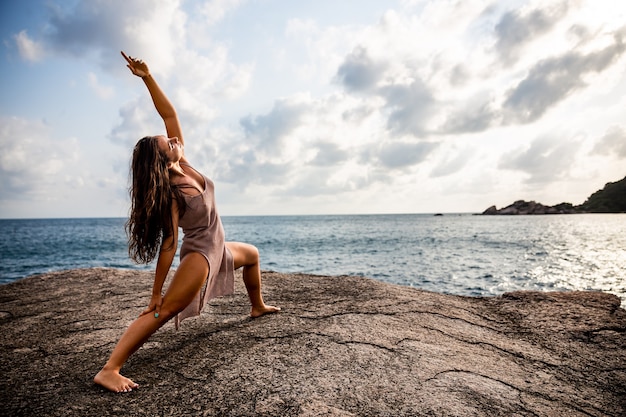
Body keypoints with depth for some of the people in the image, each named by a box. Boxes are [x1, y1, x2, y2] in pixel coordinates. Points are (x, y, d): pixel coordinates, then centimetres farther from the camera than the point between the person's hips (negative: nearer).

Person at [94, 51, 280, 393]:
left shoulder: (183, 165, -6)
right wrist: (156, 292, -23)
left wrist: (148, 77, -15)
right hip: (199, 254, -10)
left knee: (252, 255, 30)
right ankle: (109, 370, -18)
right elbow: (168, 244, -26)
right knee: (163, 312, -18)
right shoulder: (170, 195, -24)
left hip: (217, 249, 10)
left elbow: (169, 114, -8)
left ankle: (257, 307, 49)